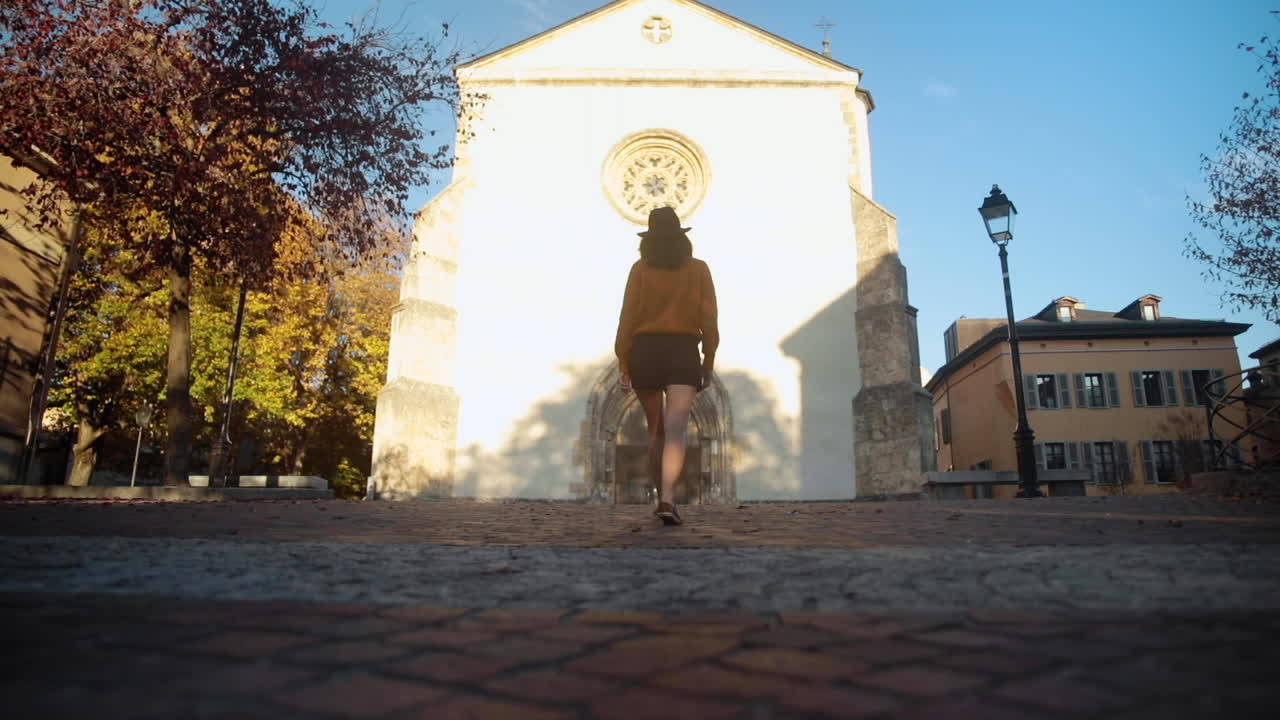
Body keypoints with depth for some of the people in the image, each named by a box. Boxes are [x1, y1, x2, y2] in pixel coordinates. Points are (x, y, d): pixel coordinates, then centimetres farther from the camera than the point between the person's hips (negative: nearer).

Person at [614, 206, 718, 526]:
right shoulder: (698, 269, 7)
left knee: (656, 430, 16)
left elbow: (628, 316, -1)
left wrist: (622, 361, 2)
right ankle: (667, 500, -27)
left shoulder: (641, 268, 5)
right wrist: (708, 361, 9)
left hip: (644, 350, 1)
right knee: (675, 432, -10)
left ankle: (662, 499, 23)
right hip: (683, 352, -1)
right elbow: (708, 320, 2)